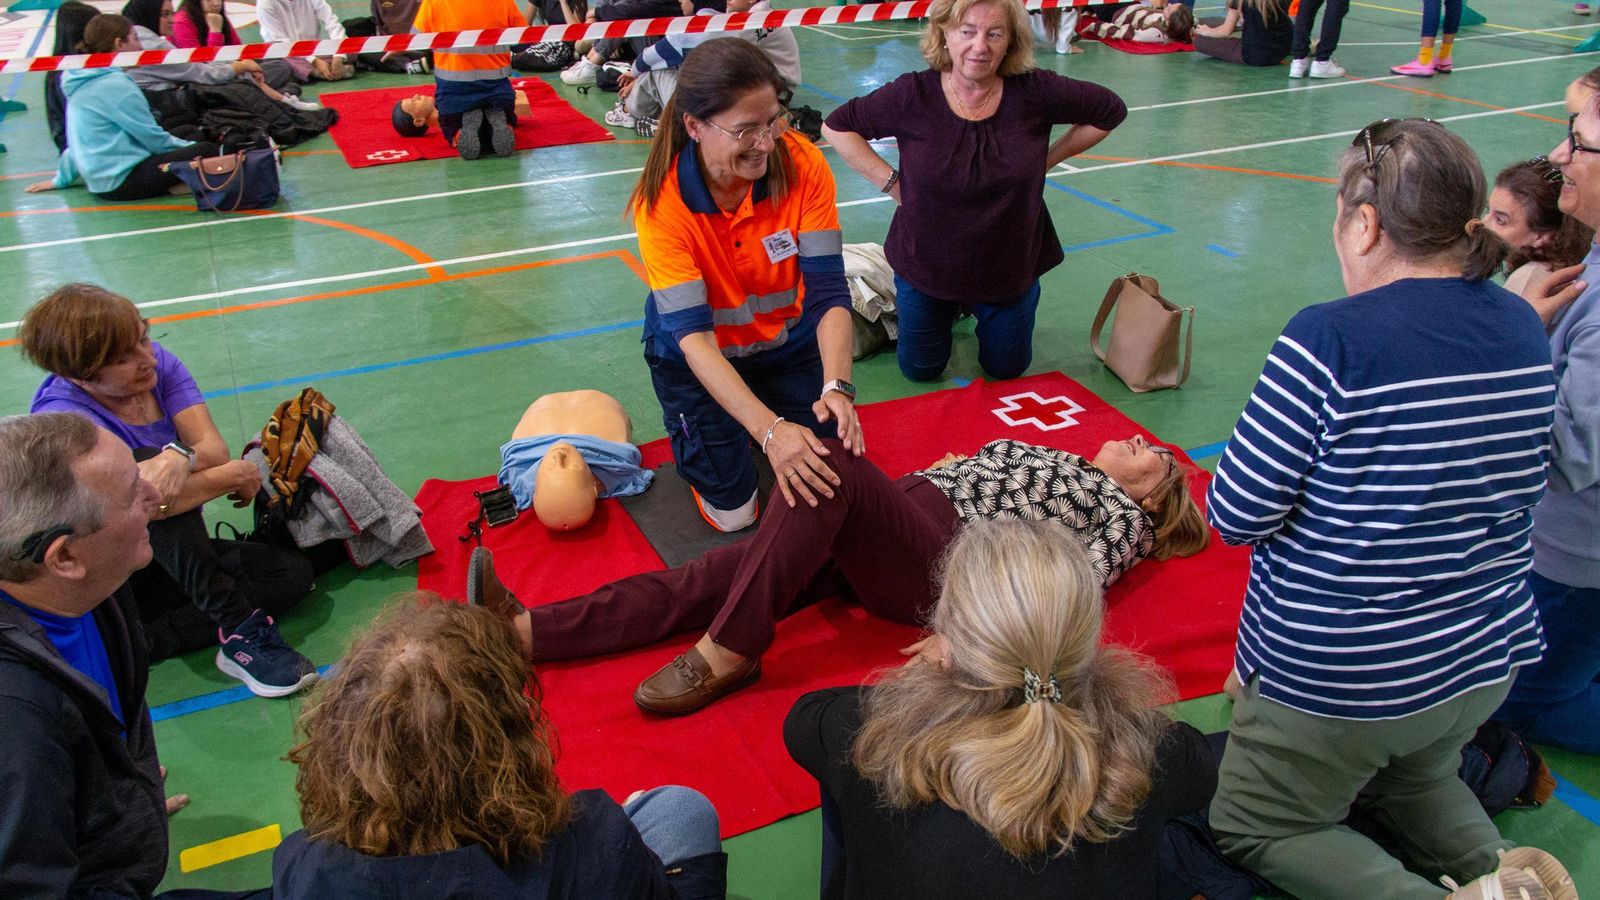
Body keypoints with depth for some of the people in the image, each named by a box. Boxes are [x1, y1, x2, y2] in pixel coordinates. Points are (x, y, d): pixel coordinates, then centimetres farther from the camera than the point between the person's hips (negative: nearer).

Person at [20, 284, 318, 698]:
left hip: (176, 556, 6)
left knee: (294, 572, -16)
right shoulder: (64, 417, -23)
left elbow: (215, 449, -16)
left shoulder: (156, 362, -6)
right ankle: (240, 631, -36)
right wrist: (239, 475, -24)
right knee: (150, 467, -33)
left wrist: (182, 457, -40)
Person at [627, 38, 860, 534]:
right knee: (733, 511, -4)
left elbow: (829, 290, -25)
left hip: (787, 341, 3)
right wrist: (769, 429, -48)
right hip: (698, 355, -2)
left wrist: (837, 386, -43)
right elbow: (692, 332, -35)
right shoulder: (663, 201, -30)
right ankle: (690, 422, 26)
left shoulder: (802, 163, -24)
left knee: (830, 471, 0)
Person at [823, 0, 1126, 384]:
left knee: (1007, 369, 16)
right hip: (927, 264, -1)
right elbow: (837, 126, -7)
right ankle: (949, 312, 43)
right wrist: (889, 181, -13)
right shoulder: (913, 95, -18)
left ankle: (978, 309, 46)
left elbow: (1111, 111, -2)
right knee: (919, 370, 12)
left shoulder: (1035, 92, -16)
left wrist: (1047, 159, -4)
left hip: (1012, 264, 1)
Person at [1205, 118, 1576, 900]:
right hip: (1487, 659, 7)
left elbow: (1235, 515, -21)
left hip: (1336, 680, -7)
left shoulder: (1330, 340, -25)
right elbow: (1520, 483, 12)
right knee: (1409, 778, 36)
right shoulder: (1523, 330, -3)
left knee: (1252, 829, 17)